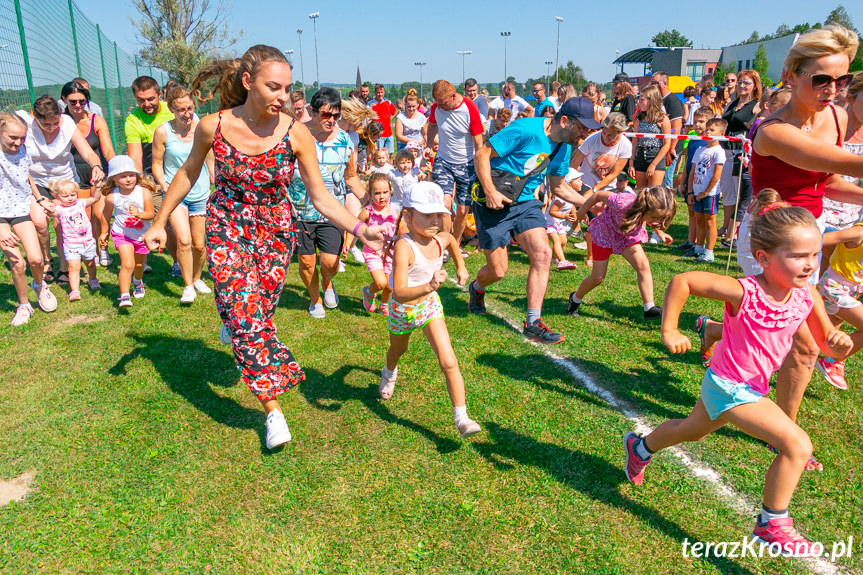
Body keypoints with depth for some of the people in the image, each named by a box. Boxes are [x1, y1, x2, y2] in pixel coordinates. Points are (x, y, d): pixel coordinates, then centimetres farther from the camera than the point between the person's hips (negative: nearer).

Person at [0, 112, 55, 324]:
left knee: (35, 259, -8)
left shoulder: (22, 150, -2)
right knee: (17, 262, -11)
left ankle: (40, 285, 26)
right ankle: (23, 305, 11)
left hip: (21, 209, 4)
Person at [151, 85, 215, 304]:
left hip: (200, 193, 2)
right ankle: (188, 286, 0)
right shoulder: (163, 131, -9)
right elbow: (157, 163, 0)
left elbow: (210, 159, 11)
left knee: (199, 244, 8)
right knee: (183, 240, -18)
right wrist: (163, 184, -15)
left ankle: (197, 279, 35)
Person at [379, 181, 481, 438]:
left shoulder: (441, 239, -15)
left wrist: (461, 266, 13)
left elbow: (452, 240, 14)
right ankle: (389, 372, 65)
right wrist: (428, 287, -56)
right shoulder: (404, 247, -35)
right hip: (403, 309, -3)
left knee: (448, 362, -11)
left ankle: (461, 418, -4)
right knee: (398, 350, 28)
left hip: (430, 305, 3)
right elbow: (399, 293, -43)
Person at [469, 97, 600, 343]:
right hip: (494, 205, -6)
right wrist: (490, 192, -26)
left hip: (525, 203, 6)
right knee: (497, 271, -1)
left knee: (542, 254, -14)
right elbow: (482, 155, -18)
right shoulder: (525, 130, -20)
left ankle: (533, 323, -6)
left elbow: (558, 186, 18)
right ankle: (477, 288, 39)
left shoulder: (563, 147, 5)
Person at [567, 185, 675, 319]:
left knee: (643, 265, -17)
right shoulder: (622, 203, -43)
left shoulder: (652, 210, -26)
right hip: (604, 232, -4)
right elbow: (598, 195, -25)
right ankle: (575, 299, 32)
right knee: (598, 277, 4)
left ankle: (649, 309, -11)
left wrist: (660, 232, 0)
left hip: (628, 235, 4)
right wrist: (581, 213, -10)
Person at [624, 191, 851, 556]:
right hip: (729, 388, -8)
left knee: (691, 431, 30)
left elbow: (828, 347, -1)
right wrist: (669, 331, -24)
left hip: (752, 387, 8)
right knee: (797, 445, -16)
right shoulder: (744, 292, -28)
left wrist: (839, 343, -24)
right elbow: (682, 281, -24)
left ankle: (641, 447, 56)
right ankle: (772, 525, 2)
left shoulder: (806, 298, -10)